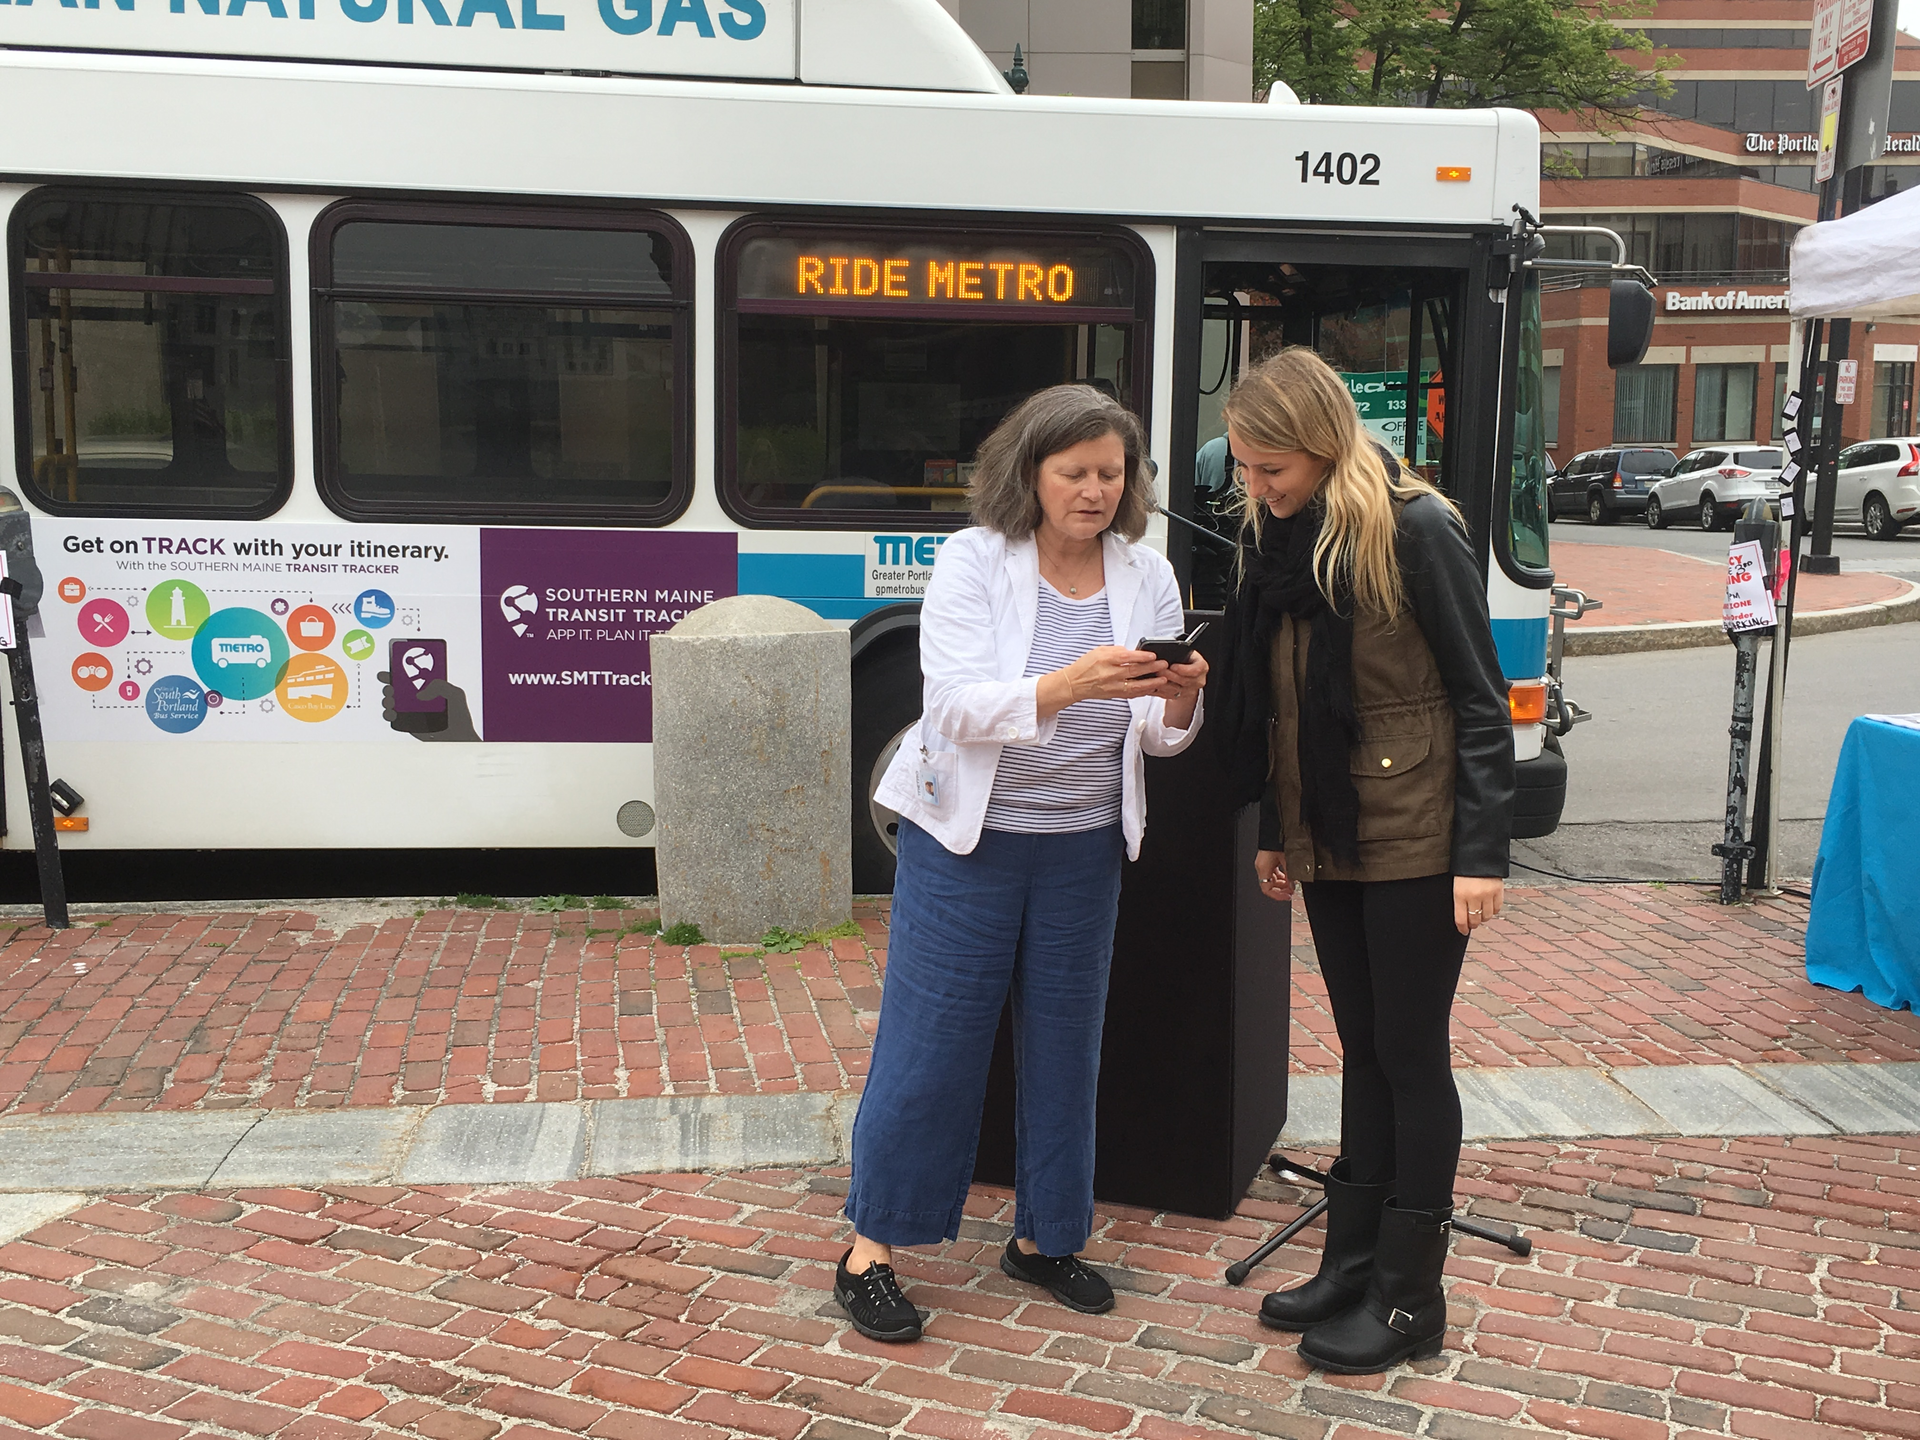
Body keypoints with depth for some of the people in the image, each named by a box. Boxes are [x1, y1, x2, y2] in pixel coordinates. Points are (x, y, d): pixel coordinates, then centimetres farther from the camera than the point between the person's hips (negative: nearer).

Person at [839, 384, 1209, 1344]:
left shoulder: (1146, 578, 3)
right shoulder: (973, 561, -9)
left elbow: (1159, 737, 2)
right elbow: (958, 705, -21)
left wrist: (1181, 700, -21)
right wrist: (1071, 684, -35)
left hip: (1083, 846, 4)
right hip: (966, 840, -4)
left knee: (1064, 1042, 12)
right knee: (930, 1040, -1)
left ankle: (1043, 1238, 29)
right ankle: (869, 1253, 12)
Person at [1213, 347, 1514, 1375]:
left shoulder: (1414, 531, -15)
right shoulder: (1273, 537, 5)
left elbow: (1481, 699, -12)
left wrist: (1482, 853, -15)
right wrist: (1272, 831, 15)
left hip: (1413, 841, -6)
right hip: (1326, 840, 6)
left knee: (1409, 1057, 3)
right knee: (1362, 1050, 15)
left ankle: (1409, 1299, 14)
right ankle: (1351, 1262, 25)